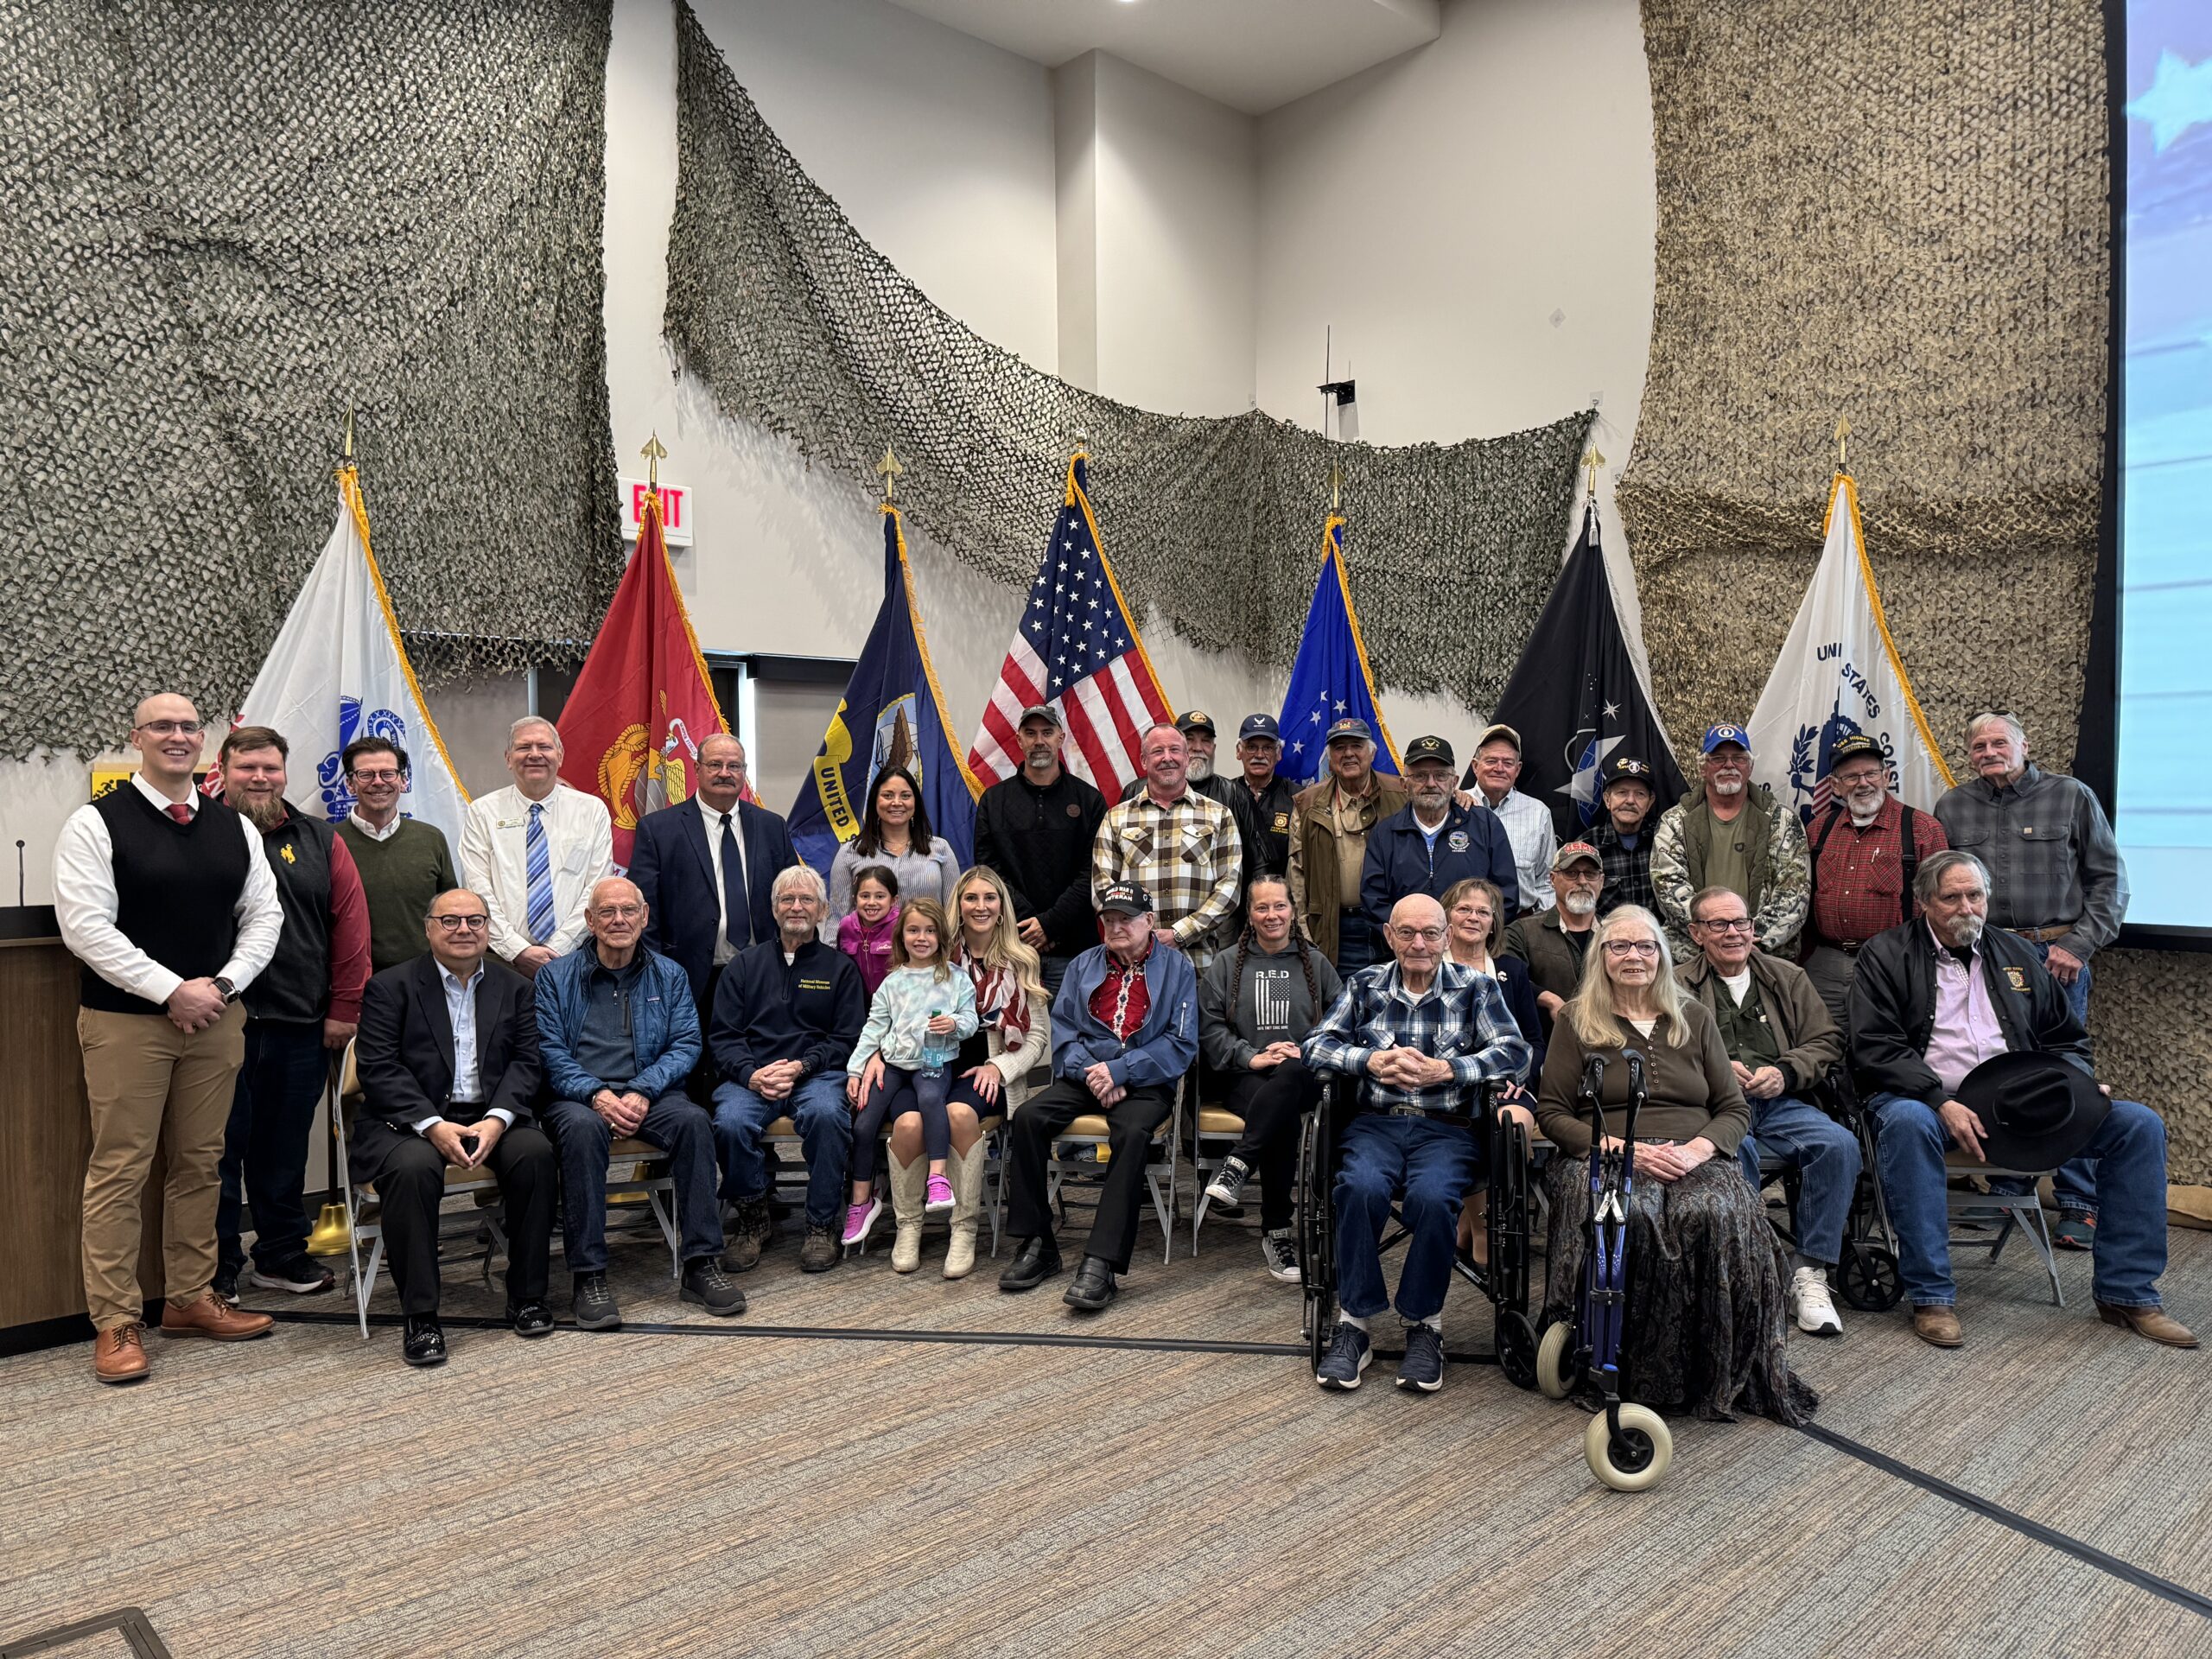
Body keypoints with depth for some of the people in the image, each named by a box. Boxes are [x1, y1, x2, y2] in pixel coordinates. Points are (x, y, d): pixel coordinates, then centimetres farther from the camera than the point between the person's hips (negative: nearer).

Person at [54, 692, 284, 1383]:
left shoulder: (235, 827, 10)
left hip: (216, 1016, 5)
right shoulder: (96, 824, -5)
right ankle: (115, 1323, 9)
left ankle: (191, 1300, 23)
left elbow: (263, 915, 10)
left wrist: (222, 985, -5)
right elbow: (86, 926, -12)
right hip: (125, 1022, -4)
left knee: (200, 1164, 11)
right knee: (119, 1171, 0)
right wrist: (172, 991, -16)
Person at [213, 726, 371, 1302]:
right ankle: (217, 1267, 19)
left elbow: (350, 923, 6)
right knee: (219, 1146, 6)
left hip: (301, 1024, 3)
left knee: (286, 1146, 13)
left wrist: (344, 1007, 1)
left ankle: (282, 1254, 26)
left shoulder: (318, 841, 10)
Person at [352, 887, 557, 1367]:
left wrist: (496, 1119, -14)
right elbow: (378, 1068, -6)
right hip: (410, 1118, -2)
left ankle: (527, 1296, -11)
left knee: (535, 1153, -27)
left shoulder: (515, 987, 13)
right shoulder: (390, 986, 4)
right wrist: (434, 1126, -18)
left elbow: (527, 1062, 5)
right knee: (412, 1167, -34)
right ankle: (418, 1316, -21)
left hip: (492, 1116, 2)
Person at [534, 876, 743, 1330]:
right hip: (578, 1094, -1)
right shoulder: (556, 976, 9)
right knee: (583, 1127, -36)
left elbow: (686, 1045, 3)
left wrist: (642, 1092, -15)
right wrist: (597, 1094, -19)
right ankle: (587, 1276, -29)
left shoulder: (670, 976, 13)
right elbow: (550, 1051, -1)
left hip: (650, 1093, 2)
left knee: (693, 1119, -30)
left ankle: (702, 1263, -23)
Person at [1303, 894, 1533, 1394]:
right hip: (1376, 1123, 1)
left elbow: (1516, 1053, -3)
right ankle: (1352, 1325, -19)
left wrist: (1444, 1070, -15)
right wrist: (1372, 1061, -12)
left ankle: (1424, 1325, -12)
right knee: (1361, 1187, -31)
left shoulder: (1476, 988, 10)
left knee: (1432, 1196, -33)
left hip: (1448, 1128, -1)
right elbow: (1316, 1044, 6)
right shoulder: (1364, 985, 15)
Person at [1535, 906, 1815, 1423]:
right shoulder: (1577, 1020, 10)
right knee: (1631, 1217, -36)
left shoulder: (1694, 1018, 18)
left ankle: (1720, 1375, -19)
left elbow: (1735, 1110, 14)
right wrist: (1624, 1148, -12)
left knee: (1717, 1216, -33)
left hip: (1693, 1158, 2)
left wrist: (1697, 1149, -9)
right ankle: (1633, 1372, -21)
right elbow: (1551, 1113, 4)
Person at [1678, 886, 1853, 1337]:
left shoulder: (1788, 977, 23)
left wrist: (1785, 1072, -3)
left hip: (1781, 1104, 3)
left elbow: (1827, 1041, 15)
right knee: (1738, 1149, -37)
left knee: (1840, 1144, -26)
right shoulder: (1677, 986, 13)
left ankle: (1809, 1274, -18)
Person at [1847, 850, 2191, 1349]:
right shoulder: (1886, 955, 4)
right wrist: (1943, 1104, -20)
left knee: (2139, 1124, -10)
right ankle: (1931, 1296, -29)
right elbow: (1875, 1048, -7)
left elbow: (2067, 1041, 24)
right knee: (1907, 1122, -40)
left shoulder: (2019, 956, 20)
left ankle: (2127, 1293, -1)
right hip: (1928, 1101, -5)